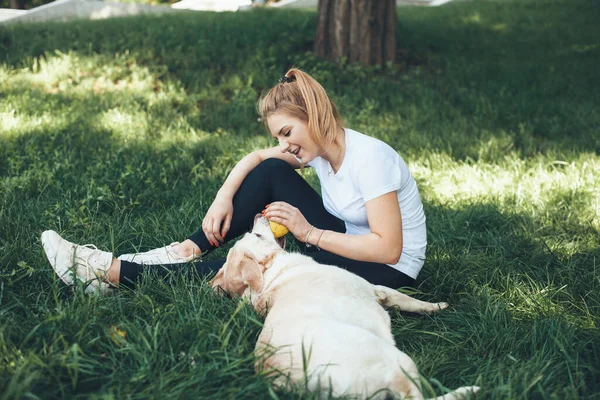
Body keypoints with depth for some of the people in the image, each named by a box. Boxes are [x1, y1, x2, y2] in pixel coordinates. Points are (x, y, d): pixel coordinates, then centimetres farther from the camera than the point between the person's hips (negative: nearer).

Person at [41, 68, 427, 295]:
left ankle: (115, 272, -15)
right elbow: (255, 157, 9)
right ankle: (188, 251, -9)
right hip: (347, 245, 8)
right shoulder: (317, 148, -2)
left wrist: (309, 232, -26)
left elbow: (389, 248, -29)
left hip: (388, 271, -8)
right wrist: (224, 197, -9)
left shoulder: (370, 158, -26)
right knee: (271, 172, -7)